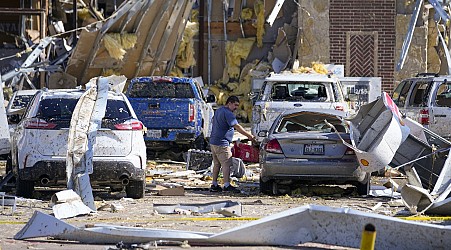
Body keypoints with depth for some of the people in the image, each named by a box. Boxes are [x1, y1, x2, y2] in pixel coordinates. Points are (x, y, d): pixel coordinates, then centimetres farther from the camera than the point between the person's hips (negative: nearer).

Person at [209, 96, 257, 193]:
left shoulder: (219, 111, 16)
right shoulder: (228, 113, -15)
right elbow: (237, 126, -21)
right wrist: (249, 136, -19)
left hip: (213, 142, 10)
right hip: (222, 143, -10)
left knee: (217, 164, 13)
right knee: (226, 164, -9)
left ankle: (214, 185, 14)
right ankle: (227, 185, -13)